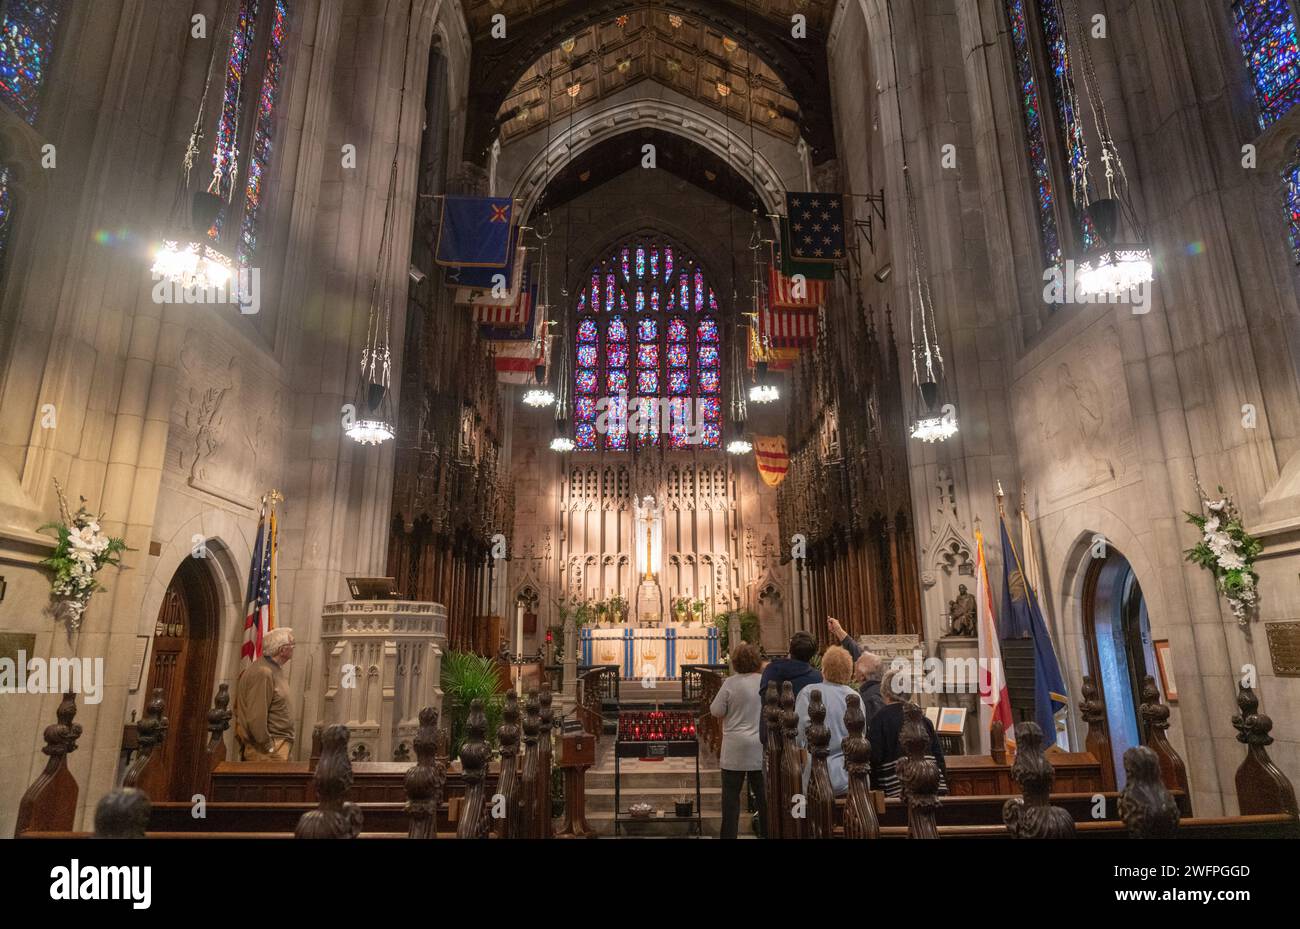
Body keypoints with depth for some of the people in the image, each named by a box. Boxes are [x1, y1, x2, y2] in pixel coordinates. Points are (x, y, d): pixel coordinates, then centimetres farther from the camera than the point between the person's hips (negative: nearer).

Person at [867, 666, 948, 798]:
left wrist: (873, 788, 2)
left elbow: (874, 758, -9)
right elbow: (939, 756, 10)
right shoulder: (922, 718, 8)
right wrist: (943, 787, 17)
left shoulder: (879, 719, -7)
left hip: (896, 789, -5)